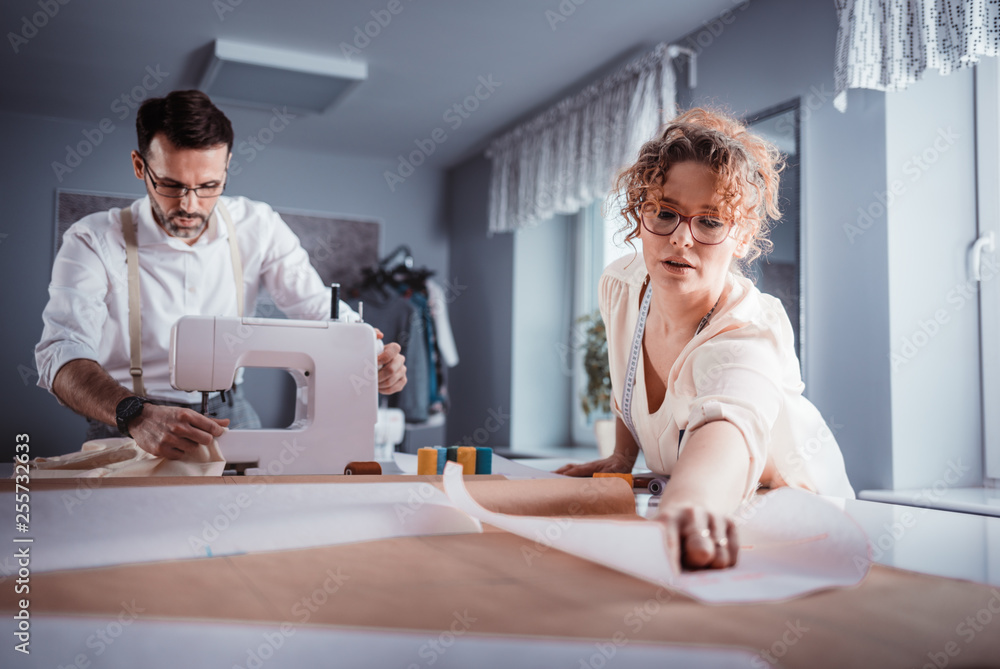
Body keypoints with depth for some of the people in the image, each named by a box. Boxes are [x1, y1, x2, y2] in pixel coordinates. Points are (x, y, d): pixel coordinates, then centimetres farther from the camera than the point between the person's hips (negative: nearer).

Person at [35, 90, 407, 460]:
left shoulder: (257, 228, -1)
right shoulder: (94, 242, -11)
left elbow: (319, 309, -3)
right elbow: (62, 354, -22)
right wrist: (138, 416, -42)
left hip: (228, 416, 2)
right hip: (124, 427, -2)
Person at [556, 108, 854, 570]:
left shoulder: (750, 332, -34)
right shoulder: (620, 286, -14)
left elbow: (727, 428, -57)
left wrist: (686, 507, -76)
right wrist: (623, 456, 5)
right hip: (679, 495, 6)